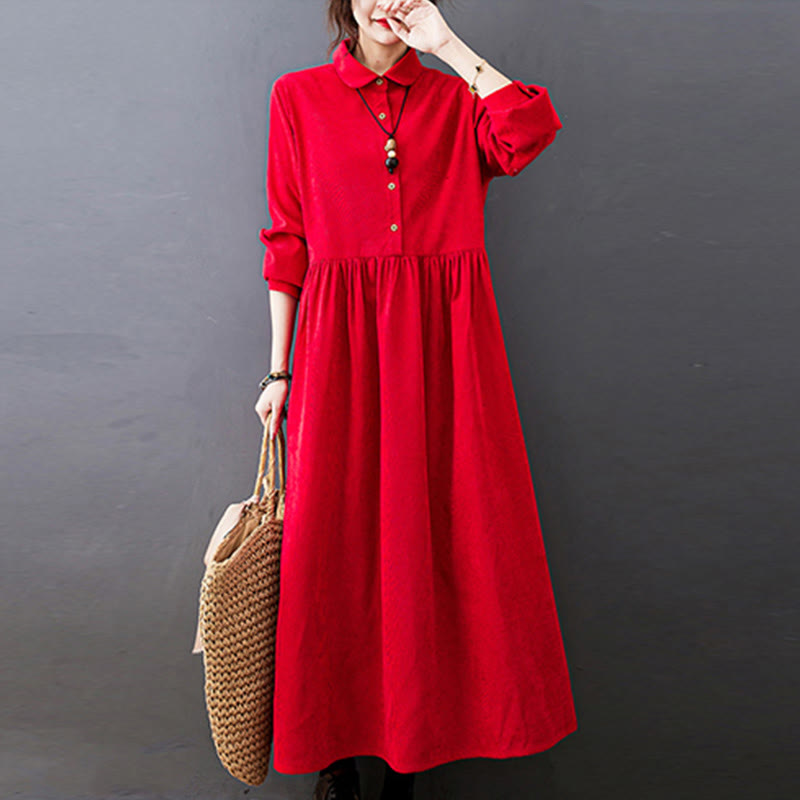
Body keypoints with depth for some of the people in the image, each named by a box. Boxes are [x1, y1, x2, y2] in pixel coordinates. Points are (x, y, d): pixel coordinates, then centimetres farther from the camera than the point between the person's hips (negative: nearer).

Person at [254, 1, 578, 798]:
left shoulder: (457, 96, 13)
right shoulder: (298, 97, 10)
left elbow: (532, 130, -10)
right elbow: (288, 244, 7)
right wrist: (279, 371, 3)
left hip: (444, 342, 1)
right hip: (341, 342, 0)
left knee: (436, 532, 4)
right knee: (334, 538, 3)